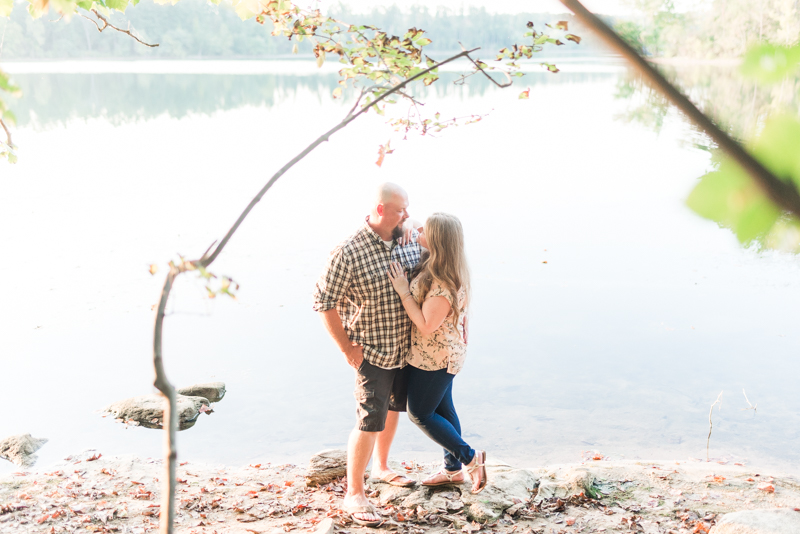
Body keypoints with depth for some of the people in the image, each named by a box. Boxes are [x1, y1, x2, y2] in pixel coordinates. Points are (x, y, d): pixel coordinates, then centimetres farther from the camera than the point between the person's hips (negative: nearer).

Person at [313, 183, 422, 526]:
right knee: (370, 421, -6)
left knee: (394, 408, 22)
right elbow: (325, 302, -15)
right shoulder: (349, 253, -21)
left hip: (405, 347, 7)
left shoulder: (411, 240, -3)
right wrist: (347, 348, -12)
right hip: (372, 352, -7)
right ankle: (354, 494, 10)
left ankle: (381, 467, 45)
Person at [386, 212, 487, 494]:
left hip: (434, 357, -10)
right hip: (443, 353, 10)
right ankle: (453, 469, 36)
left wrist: (403, 291, -26)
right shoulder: (433, 264, -3)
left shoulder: (444, 283, -31)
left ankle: (470, 458, 13)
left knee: (419, 414, 6)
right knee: (442, 408, 21)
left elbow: (426, 325, -28)